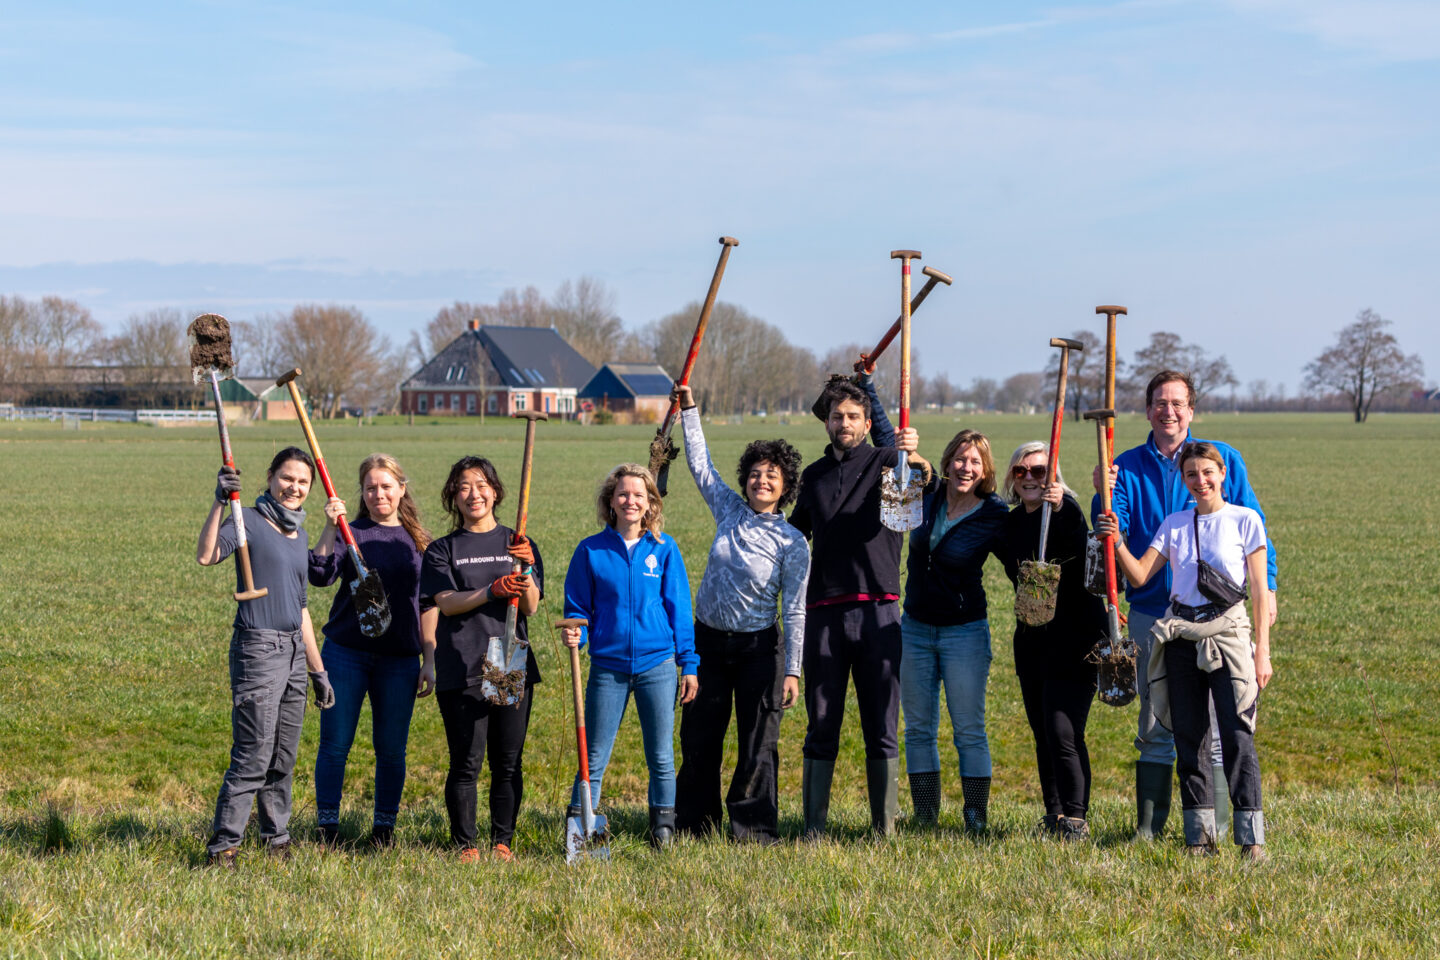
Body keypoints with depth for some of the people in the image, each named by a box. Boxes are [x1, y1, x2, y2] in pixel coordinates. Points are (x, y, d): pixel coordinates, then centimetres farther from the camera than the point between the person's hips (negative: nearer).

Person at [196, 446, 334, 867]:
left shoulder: (300, 536, 19)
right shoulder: (249, 521, -4)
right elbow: (206, 556, -23)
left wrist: (317, 669, 24)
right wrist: (219, 502, -31)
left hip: (294, 652, 7)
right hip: (258, 647, -7)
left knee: (284, 757, 10)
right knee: (254, 755, -11)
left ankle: (277, 840, 19)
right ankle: (222, 846, -7)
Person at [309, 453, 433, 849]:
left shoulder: (418, 541, 10)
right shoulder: (350, 534, 2)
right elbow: (320, 575, -15)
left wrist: (430, 662, 9)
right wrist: (329, 528, -25)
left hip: (399, 660, 2)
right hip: (346, 653, -2)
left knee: (392, 749, 6)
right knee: (335, 744, 0)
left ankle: (384, 828, 18)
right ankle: (327, 828, 10)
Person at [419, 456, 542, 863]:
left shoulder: (519, 544, 11)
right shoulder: (442, 550, 8)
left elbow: (531, 608, 2)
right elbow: (444, 602, -8)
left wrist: (526, 569, -17)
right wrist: (490, 591, -23)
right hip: (460, 669, -2)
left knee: (509, 762, 4)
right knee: (466, 762, -3)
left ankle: (502, 841, 15)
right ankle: (465, 843, 7)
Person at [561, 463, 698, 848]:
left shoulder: (664, 549, 3)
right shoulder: (591, 551, 2)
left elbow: (679, 608, 7)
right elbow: (577, 608, 8)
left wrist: (689, 664, 5)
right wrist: (574, 633, -14)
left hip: (657, 664, 0)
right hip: (607, 667, 0)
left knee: (661, 756, 6)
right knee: (593, 759, 3)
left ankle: (663, 830, 19)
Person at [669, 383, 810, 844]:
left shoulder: (792, 543, -8)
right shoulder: (729, 511, 3)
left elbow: (795, 612, -7)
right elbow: (701, 463, 13)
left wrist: (792, 670, -11)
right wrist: (689, 410, 14)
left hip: (758, 649, -4)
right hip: (708, 640, 4)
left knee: (758, 742, -2)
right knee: (698, 737, 10)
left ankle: (754, 828, 6)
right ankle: (694, 821, 22)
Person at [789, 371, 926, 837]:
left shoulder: (886, 462, 6)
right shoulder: (814, 476, 18)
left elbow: (924, 477, -16)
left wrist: (915, 457, -38)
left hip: (877, 612, -3)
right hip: (824, 614, 3)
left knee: (881, 728, 0)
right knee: (821, 727, 2)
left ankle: (884, 829, 3)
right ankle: (813, 829, 4)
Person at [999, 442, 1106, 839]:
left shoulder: (1066, 509, -11)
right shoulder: (1013, 521, 12)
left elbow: (1081, 552, -33)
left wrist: (1061, 510, -47)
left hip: (1073, 637, -7)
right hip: (1032, 639, 7)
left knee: (1062, 732, -13)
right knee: (1043, 735, 11)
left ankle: (1076, 818, -4)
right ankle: (1054, 814, 21)